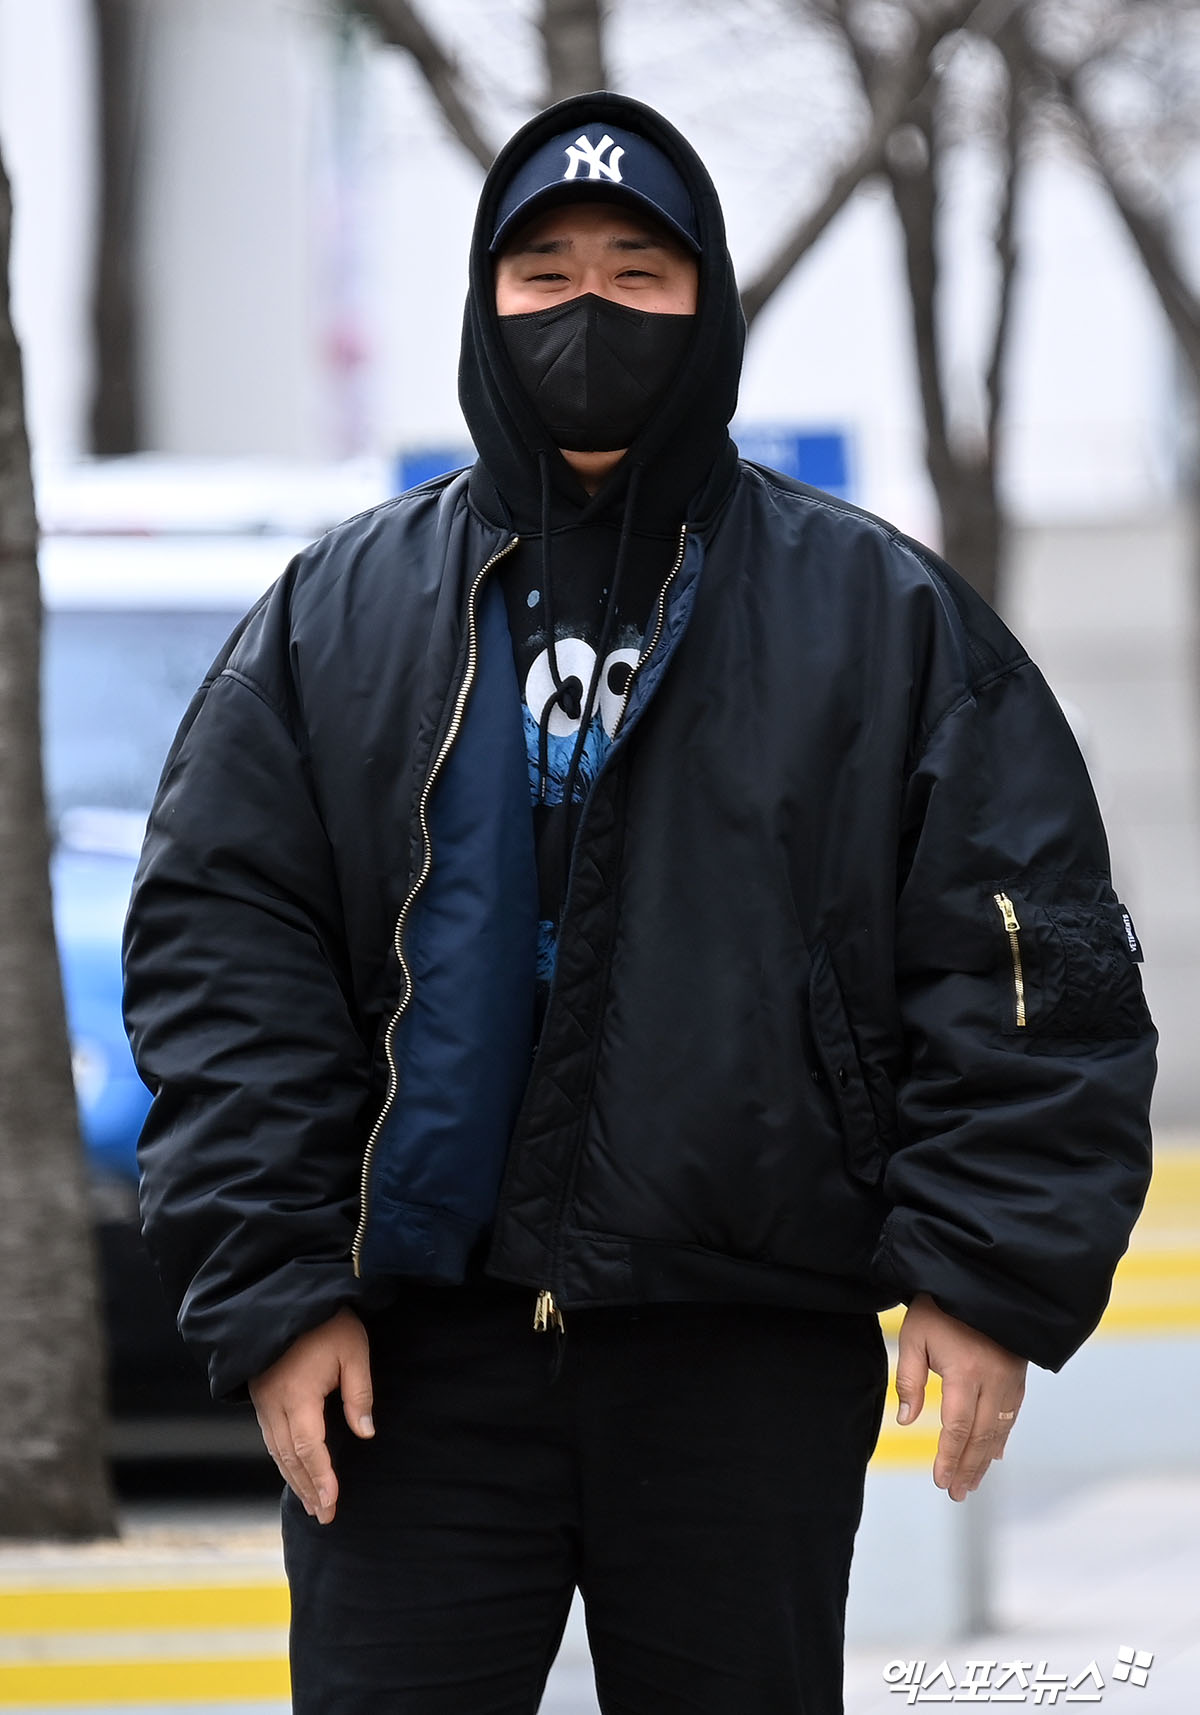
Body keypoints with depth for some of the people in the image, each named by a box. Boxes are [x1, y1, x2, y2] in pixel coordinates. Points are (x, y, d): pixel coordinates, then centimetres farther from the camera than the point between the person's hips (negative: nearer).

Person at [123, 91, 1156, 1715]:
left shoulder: (881, 613, 5)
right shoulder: (340, 614, 7)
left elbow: (1028, 955, 2)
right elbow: (222, 954, 4)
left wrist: (991, 1275, -7)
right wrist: (272, 1286, -5)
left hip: (754, 1365, 0)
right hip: (418, 1358, 1)